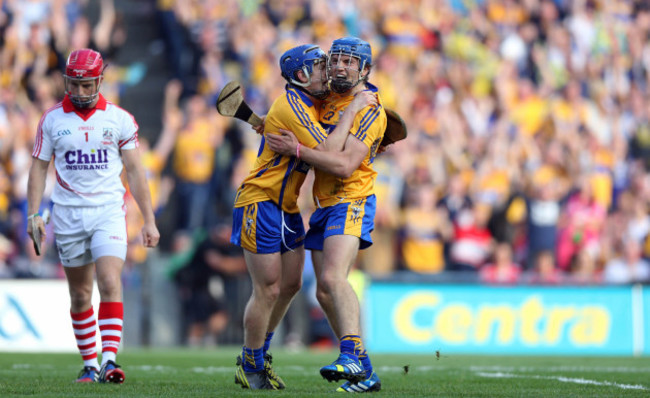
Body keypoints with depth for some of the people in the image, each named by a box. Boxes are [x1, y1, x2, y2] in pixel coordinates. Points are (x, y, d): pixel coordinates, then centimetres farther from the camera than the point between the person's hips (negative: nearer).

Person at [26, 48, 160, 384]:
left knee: (110, 283, -17)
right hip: (68, 214, 2)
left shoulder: (119, 119, 1)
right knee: (80, 294, 7)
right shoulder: (52, 120, 3)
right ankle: (89, 363, 17)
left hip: (108, 211, -2)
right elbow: (38, 168, 8)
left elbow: (135, 171, 5)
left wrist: (149, 220, 3)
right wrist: (34, 214, -3)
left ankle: (109, 358, -21)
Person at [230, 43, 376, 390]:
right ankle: (249, 367, 7)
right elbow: (328, 151, -27)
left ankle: (258, 357, 26)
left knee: (291, 285, 12)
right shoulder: (291, 106, -20)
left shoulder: (314, 103, 10)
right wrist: (353, 109, -21)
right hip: (260, 203, -10)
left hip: (287, 207, 10)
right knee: (268, 290, -7)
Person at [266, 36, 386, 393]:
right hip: (324, 206, 8)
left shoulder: (370, 110, -10)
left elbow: (345, 165, -21)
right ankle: (364, 375, 7)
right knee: (325, 292, 3)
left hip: (351, 203, -8)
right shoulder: (328, 99, 14)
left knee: (333, 277, -28)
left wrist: (297, 149, -17)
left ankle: (352, 355, -36)